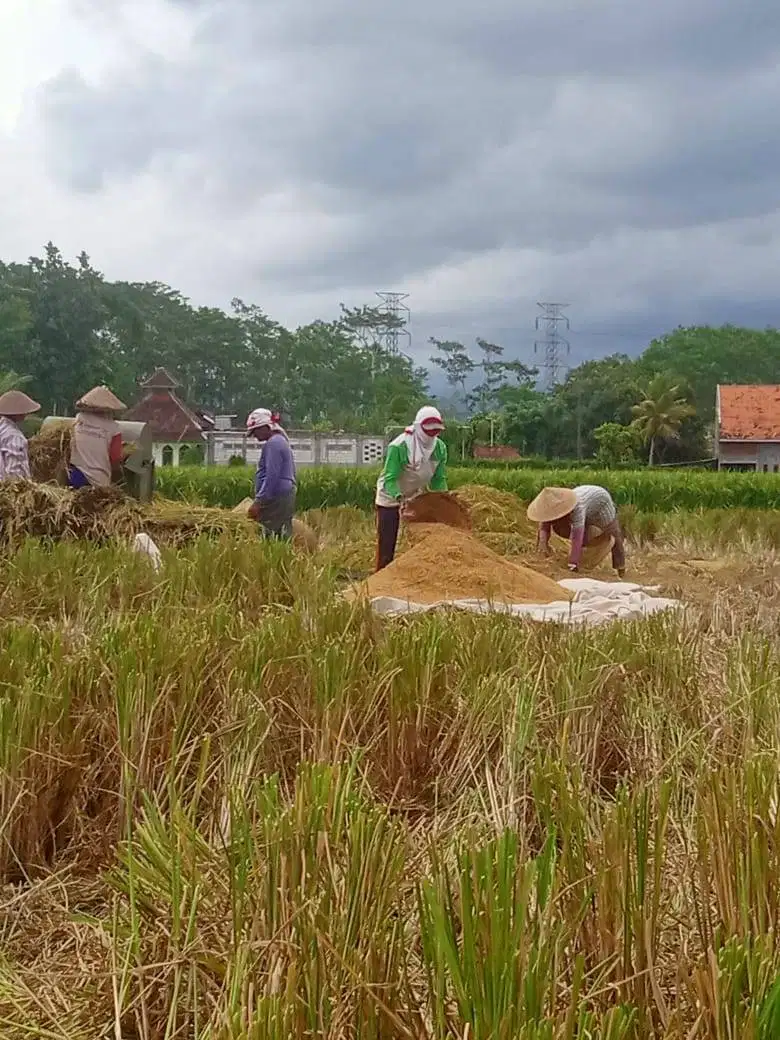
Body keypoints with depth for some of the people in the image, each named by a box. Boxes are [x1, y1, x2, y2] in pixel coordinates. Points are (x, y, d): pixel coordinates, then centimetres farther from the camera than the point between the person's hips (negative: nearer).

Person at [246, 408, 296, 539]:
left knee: (271, 537, -12)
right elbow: (291, 473, 24)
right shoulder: (281, 441, 20)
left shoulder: (273, 443, -11)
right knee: (283, 537, 8)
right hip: (286, 496, 10)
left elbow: (272, 476, -20)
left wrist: (258, 502, -20)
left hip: (275, 499, -10)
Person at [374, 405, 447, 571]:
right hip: (391, 498, -5)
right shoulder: (398, 447, -29)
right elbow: (390, 479, -32)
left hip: (417, 498, 5)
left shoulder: (440, 447, -12)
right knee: (387, 546, -5)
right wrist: (399, 498, -47)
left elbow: (439, 479, -4)